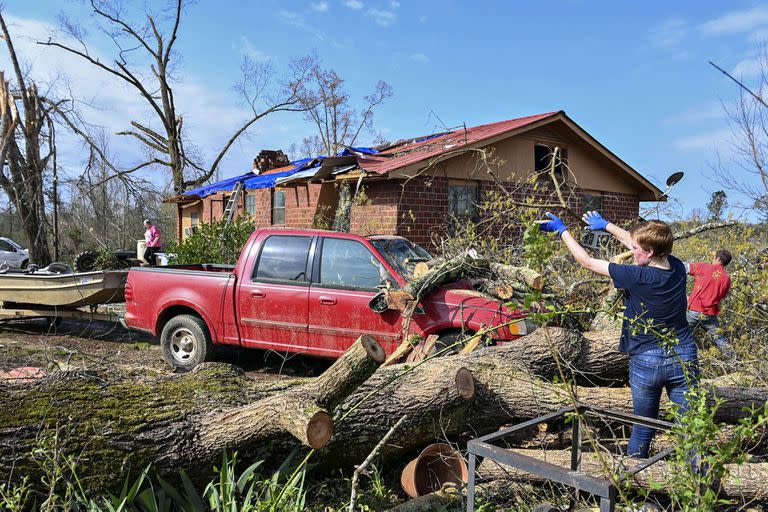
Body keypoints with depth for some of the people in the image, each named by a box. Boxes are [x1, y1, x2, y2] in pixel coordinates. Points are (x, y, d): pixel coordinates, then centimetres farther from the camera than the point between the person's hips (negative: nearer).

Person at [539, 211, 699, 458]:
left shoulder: (637, 277, -21)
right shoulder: (677, 268, -4)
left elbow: (586, 261, -11)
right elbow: (637, 243, 13)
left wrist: (562, 230, 1)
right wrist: (607, 226, 24)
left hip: (646, 362, -4)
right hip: (683, 359, 4)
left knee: (643, 428, 14)